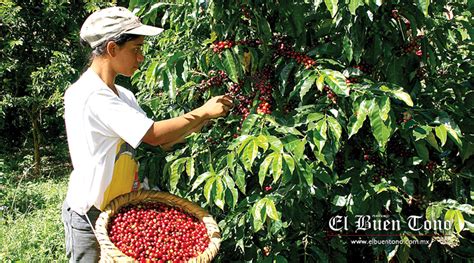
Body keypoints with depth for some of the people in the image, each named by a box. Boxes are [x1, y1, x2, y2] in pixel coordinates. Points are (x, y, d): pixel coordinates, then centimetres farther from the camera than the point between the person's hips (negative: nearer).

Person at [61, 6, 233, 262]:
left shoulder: (124, 96, 5)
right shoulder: (88, 95, -23)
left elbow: (163, 141, 4)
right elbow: (153, 135, -26)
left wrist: (203, 118, -6)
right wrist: (203, 111, -17)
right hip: (90, 215, -7)